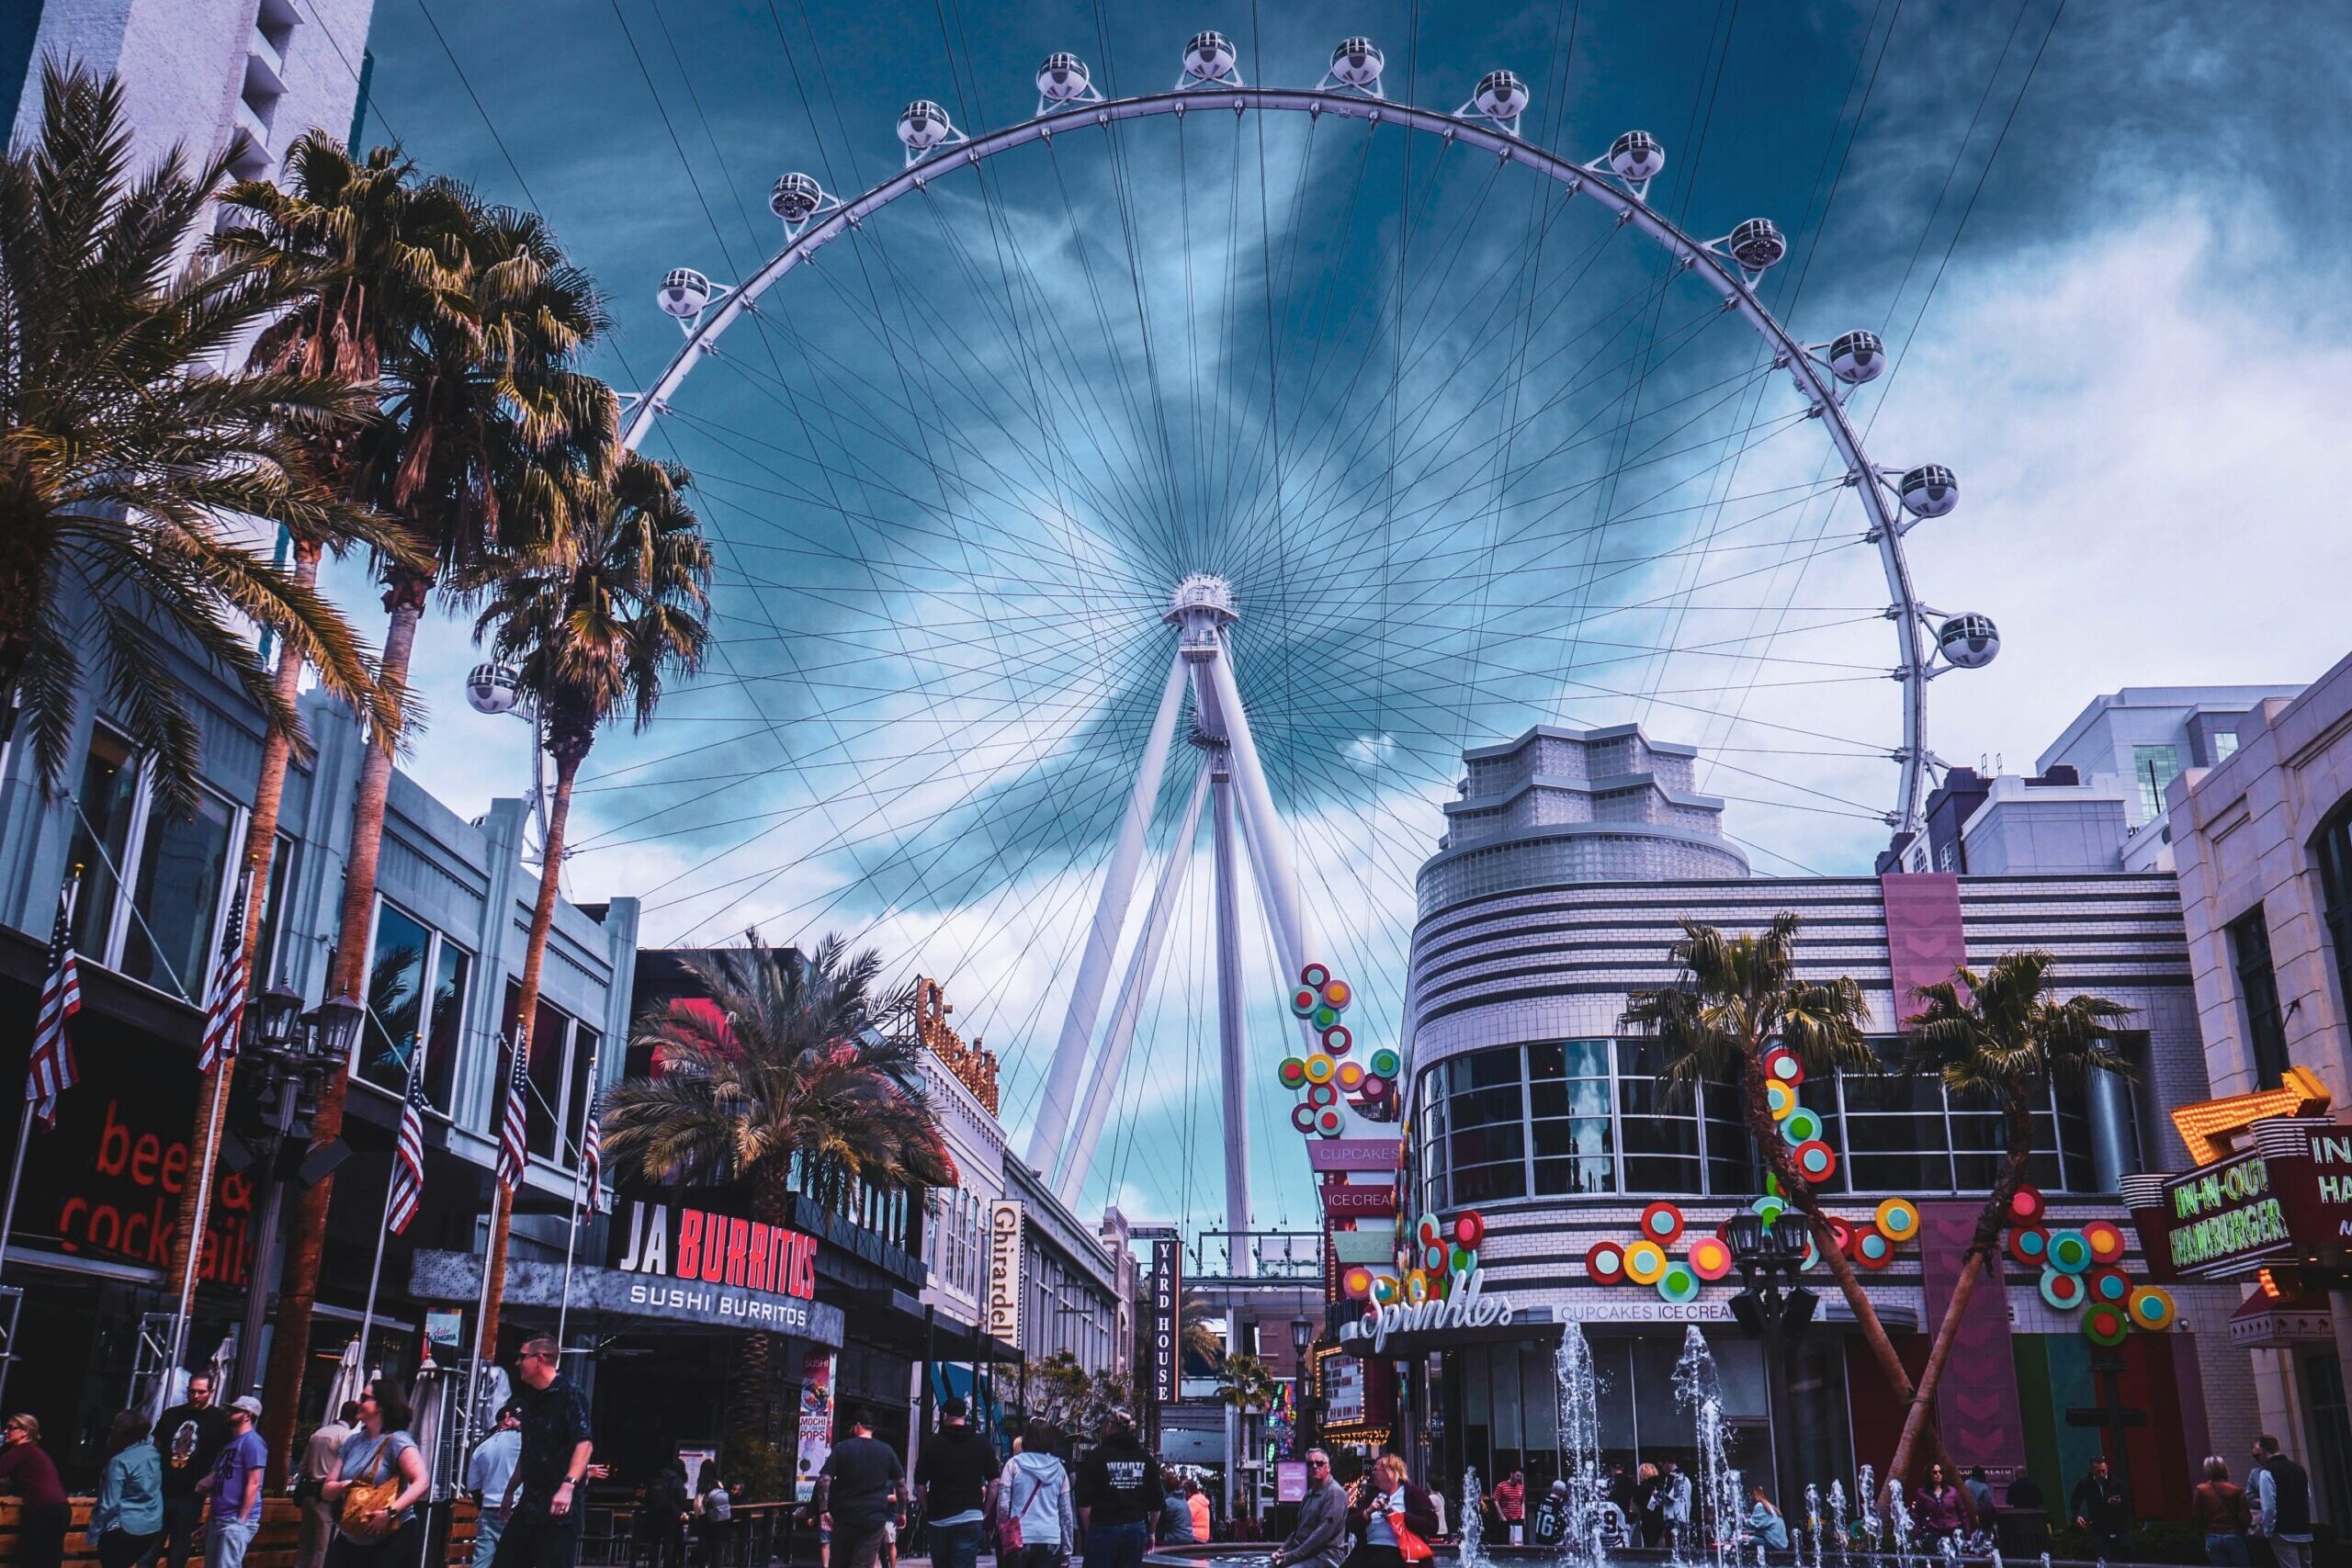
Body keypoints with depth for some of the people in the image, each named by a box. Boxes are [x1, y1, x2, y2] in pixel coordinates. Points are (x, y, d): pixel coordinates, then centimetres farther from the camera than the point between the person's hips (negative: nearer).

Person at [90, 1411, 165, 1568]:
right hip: (153, 1527, 6)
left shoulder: (120, 1462, -16)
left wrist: (94, 1534, -4)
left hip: (124, 1528, -6)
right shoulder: (153, 1453, 2)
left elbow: (109, 1504, -15)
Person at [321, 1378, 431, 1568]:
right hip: (350, 1540, 7)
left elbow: (422, 1482, -22)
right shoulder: (352, 1442, 12)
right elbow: (326, 1490, 13)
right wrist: (343, 1486, -10)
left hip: (392, 1539, -7)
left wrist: (390, 1512, -31)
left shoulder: (397, 1441, -10)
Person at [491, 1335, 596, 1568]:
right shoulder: (530, 1397, 16)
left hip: (558, 1506, -9)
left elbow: (585, 1444, -22)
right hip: (529, 1504, 9)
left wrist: (568, 1485, -34)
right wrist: (511, 1489, 28)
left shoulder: (569, 1393, -11)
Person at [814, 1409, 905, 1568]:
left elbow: (824, 1480, -9)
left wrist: (824, 1510, -7)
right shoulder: (887, 1451, 4)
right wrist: (902, 1511, 16)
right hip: (874, 1519, 0)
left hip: (844, 1517, 0)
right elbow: (901, 1483, 7)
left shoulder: (841, 1448, 0)